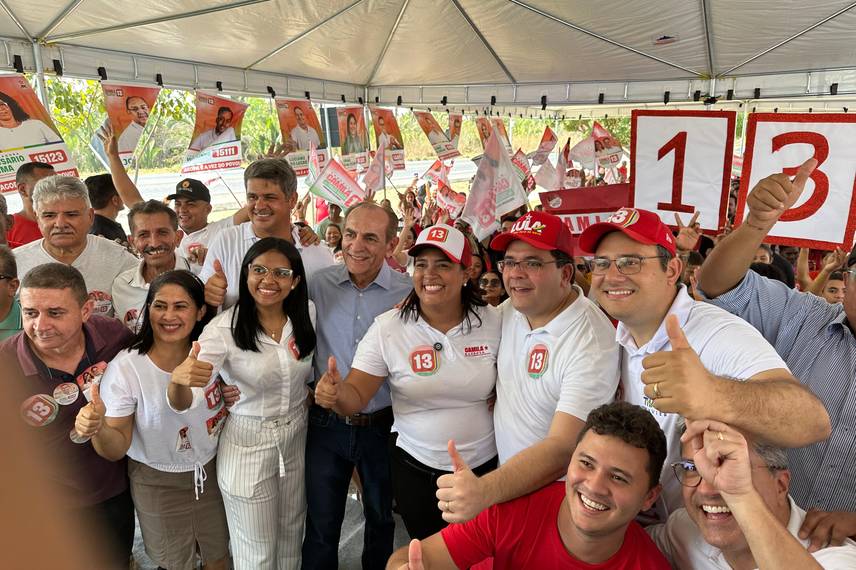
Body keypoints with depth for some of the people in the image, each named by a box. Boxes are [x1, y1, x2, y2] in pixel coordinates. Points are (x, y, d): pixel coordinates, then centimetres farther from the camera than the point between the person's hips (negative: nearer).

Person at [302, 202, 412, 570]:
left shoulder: (408, 293, -11)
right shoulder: (319, 284, -5)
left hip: (383, 426, 0)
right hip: (327, 424, 1)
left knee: (382, 521, 22)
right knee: (320, 524, 16)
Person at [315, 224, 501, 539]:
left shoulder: (492, 323, -9)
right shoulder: (387, 327, -13)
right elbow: (356, 397, -14)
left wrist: (495, 401, -10)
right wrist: (337, 393, -34)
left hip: (484, 465, 1)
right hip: (414, 467, -1)